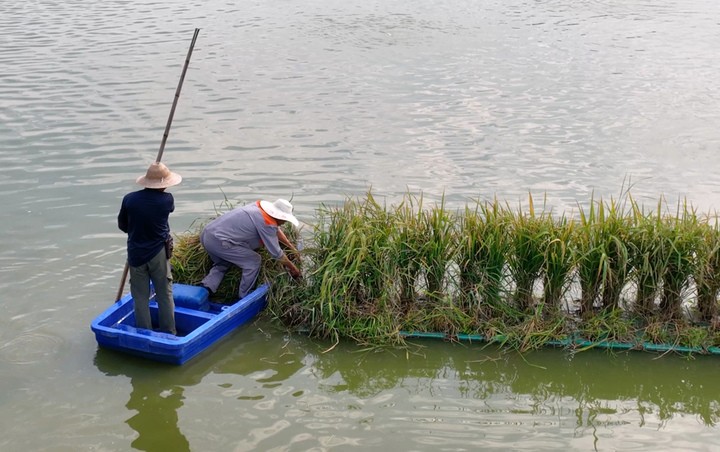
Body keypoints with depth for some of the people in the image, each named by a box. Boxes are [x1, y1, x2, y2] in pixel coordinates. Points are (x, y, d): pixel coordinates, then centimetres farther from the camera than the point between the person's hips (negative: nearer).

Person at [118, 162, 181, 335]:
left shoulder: (129, 199, -10)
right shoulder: (166, 199, -14)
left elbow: (122, 225, 4)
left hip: (135, 254, 1)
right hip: (158, 253, -1)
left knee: (140, 297, 10)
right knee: (165, 295, 11)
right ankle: (169, 334, 16)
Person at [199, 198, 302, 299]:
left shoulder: (259, 206, 11)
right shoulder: (267, 223, -14)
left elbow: (276, 230, 27)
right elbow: (276, 253, -5)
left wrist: (292, 247, 32)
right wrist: (293, 268, 9)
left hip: (206, 234, 9)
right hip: (218, 241, -9)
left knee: (222, 264, 31)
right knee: (254, 261, 1)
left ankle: (204, 289, 11)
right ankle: (244, 298, 10)